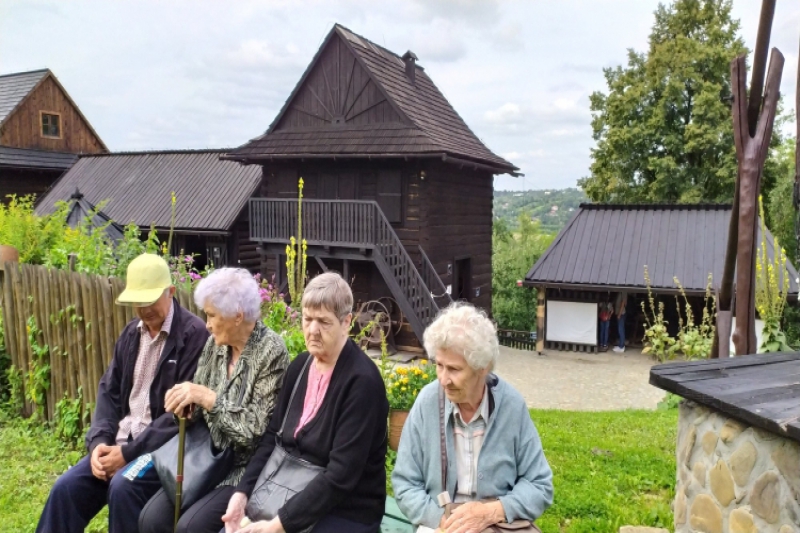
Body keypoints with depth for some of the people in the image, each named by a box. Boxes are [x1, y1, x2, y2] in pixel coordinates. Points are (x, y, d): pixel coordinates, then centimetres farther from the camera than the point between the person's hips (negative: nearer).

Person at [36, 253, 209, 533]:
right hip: (119, 440, 7)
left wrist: (130, 452, -19)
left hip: (163, 445, -7)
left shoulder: (194, 334, -14)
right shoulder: (131, 333, 11)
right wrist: (99, 441, -5)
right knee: (66, 488, -7)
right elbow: (109, 390, 13)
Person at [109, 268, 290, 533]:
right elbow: (199, 405, 11)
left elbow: (259, 430, -20)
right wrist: (185, 402, -12)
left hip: (246, 467, -6)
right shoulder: (216, 343, 4)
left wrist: (208, 398, -22)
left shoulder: (271, 351, -16)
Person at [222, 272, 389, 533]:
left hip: (345, 511, -6)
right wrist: (242, 492, -7)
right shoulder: (300, 366, 3)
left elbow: (342, 475, -22)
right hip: (292, 496, 6)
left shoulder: (362, 381, -19)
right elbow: (272, 435, 6)